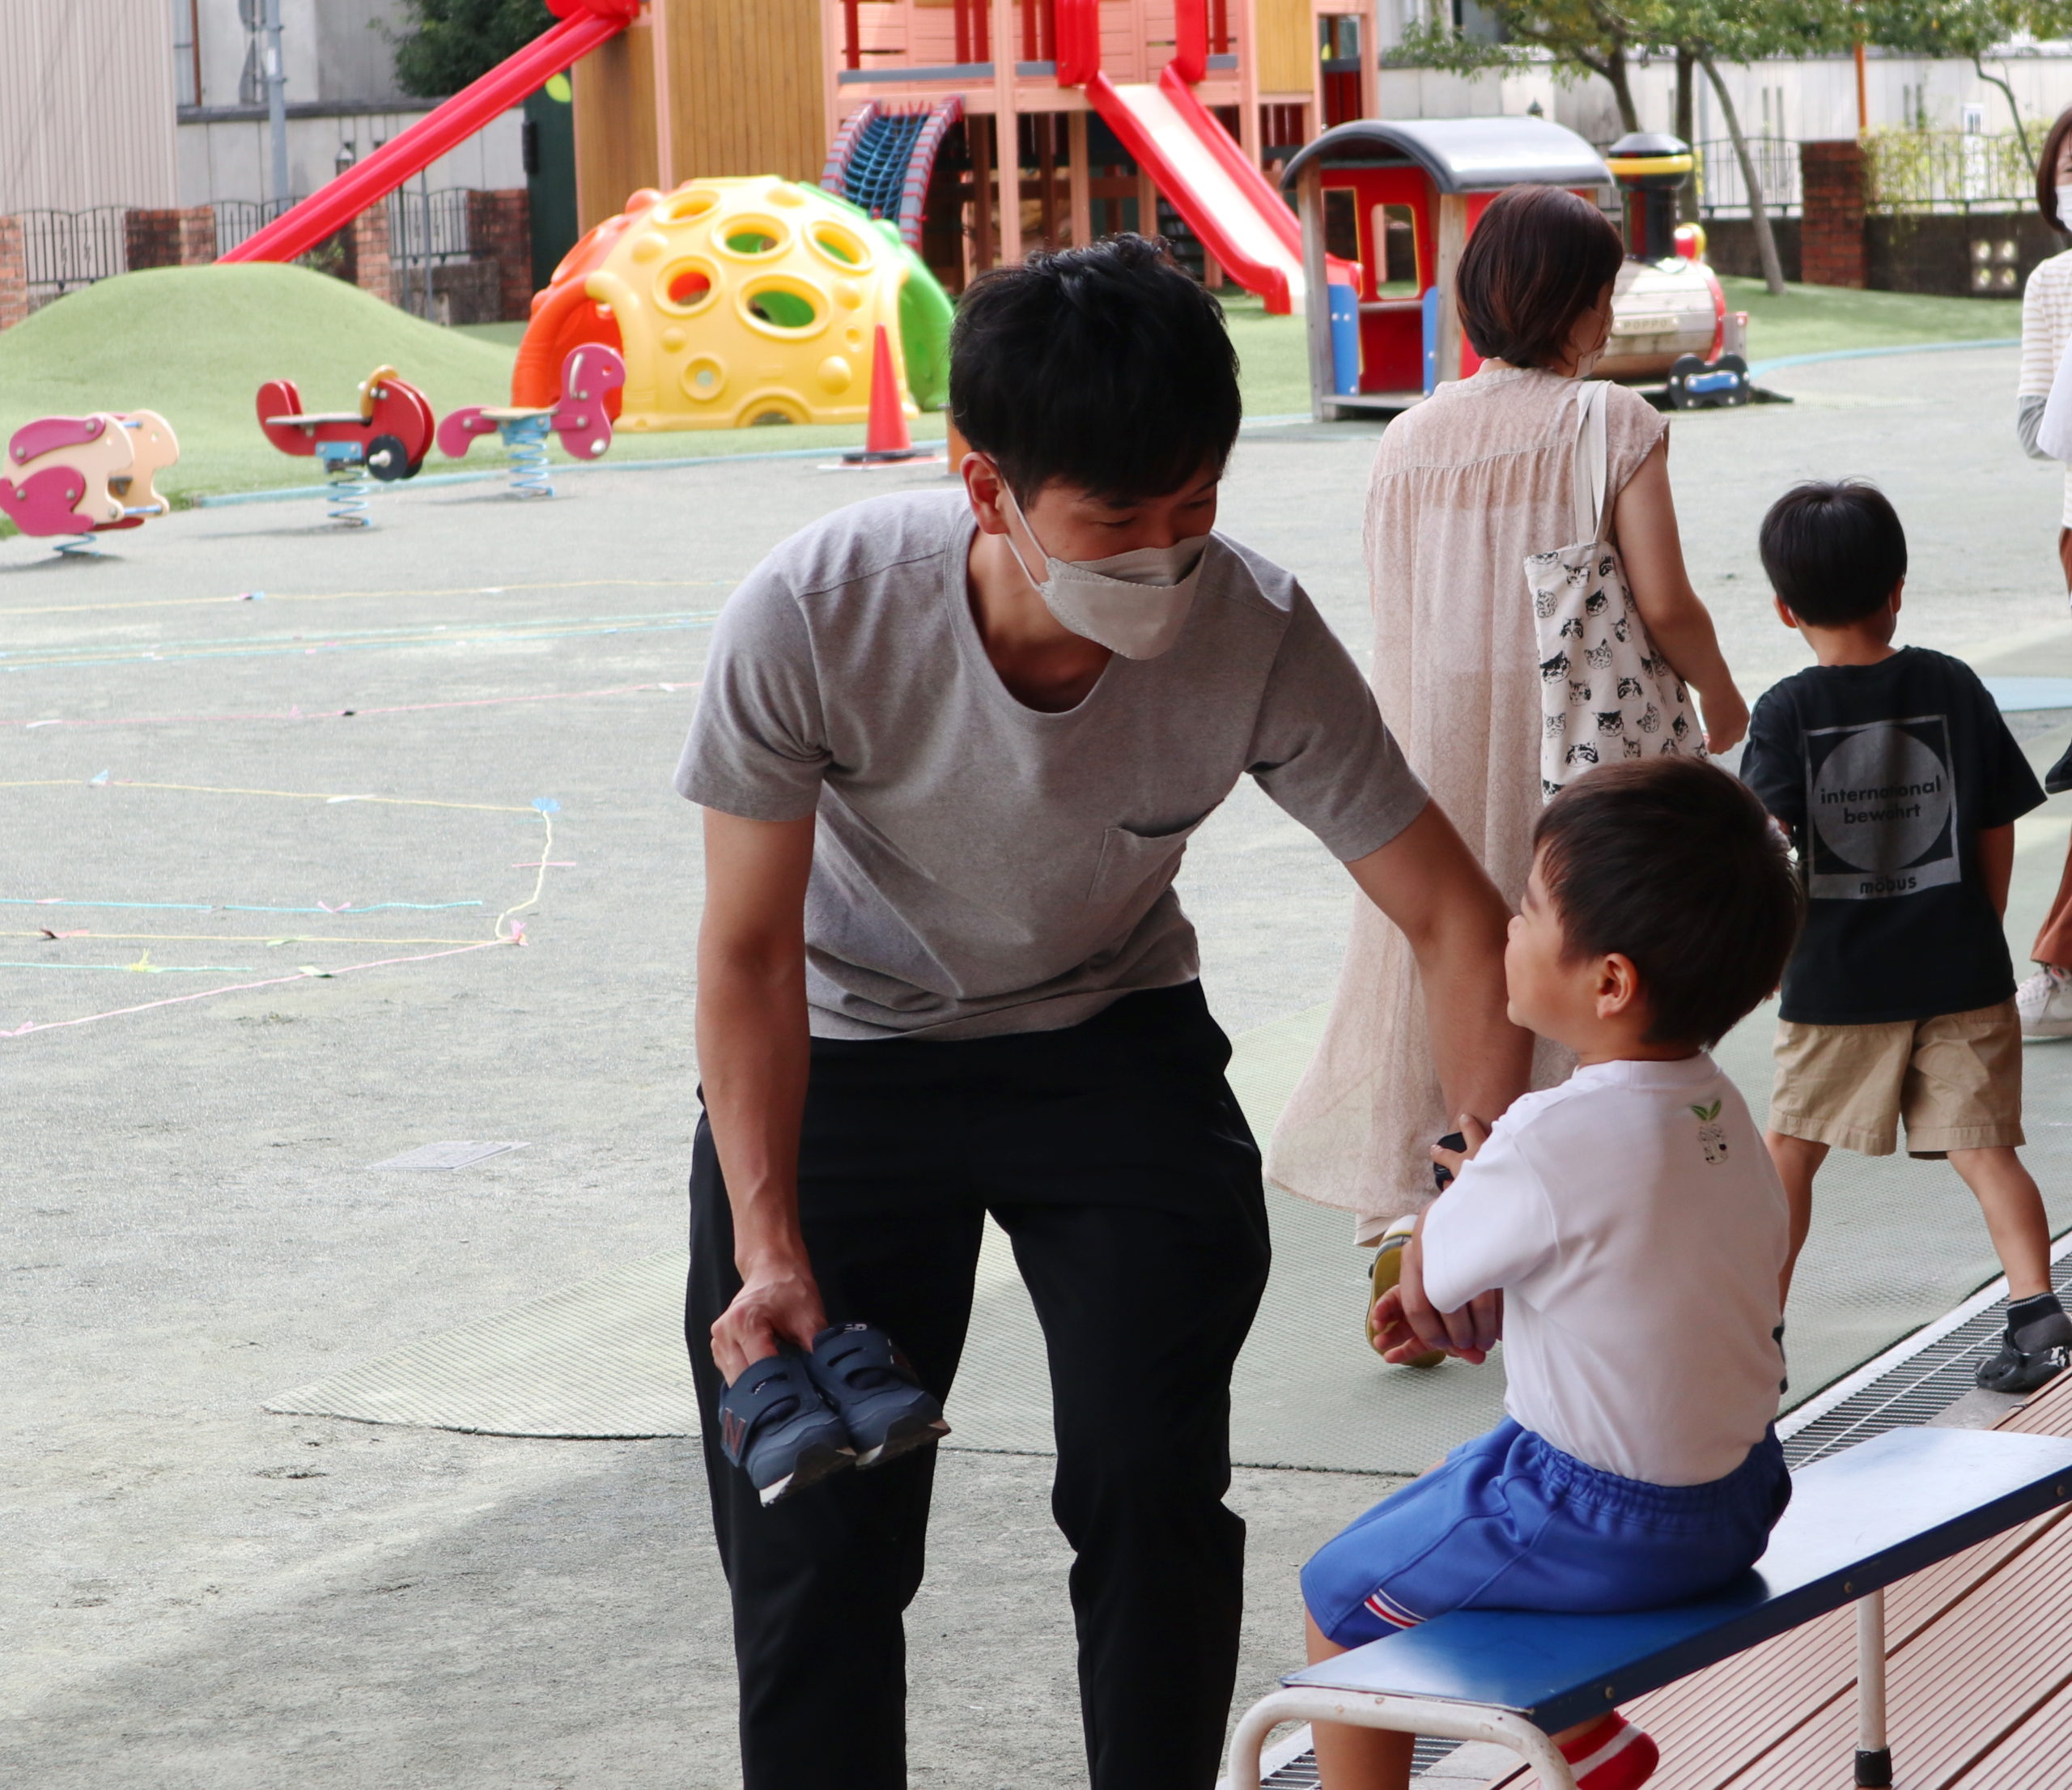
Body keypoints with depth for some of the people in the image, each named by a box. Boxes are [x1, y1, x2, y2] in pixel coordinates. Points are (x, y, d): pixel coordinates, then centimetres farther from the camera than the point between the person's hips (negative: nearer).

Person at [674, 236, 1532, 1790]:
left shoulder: (1258, 636, -28)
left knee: (1156, 1492, -8)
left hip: (1112, 1037, 1)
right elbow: (750, 949, -19)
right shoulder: (810, 617, -31)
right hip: (844, 1043, -1)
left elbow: (1455, 917, -18)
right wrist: (767, 1244, -25)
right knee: (811, 1522, -4)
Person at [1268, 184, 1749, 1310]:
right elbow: (1663, 603, -11)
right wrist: (1721, 698, 7)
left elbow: (1391, 625, 7)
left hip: (1441, 756, 4)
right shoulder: (1615, 423, -8)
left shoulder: (1408, 441, 5)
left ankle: (1406, 1221, 3)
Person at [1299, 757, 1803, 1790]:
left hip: (1605, 1530, -8)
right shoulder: (1720, 1112, 0)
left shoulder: (1551, 1144, -27)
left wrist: (1470, 1163, 6)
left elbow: (1426, 1281, -11)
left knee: (1337, 1593, 9)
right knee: (1445, 1497, 32)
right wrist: (1462, 1304, 9)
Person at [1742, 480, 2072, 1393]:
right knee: (1983, 1147, 4)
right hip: (1961, 975, 2)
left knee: (1791, 1146, 13)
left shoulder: (1788, 712, -8)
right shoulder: (1952, 687, -1)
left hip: (1837, 981, -2)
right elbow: (1997, 837, 4)